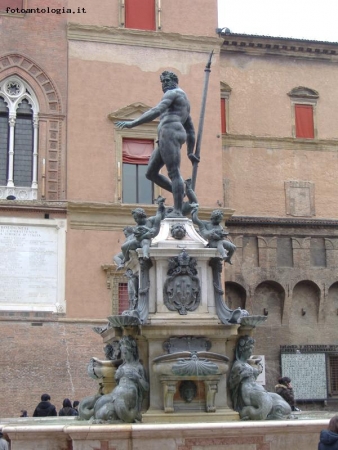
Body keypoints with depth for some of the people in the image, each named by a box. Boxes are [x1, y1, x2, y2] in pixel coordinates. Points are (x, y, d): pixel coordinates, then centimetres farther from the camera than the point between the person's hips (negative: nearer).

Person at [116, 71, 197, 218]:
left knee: (174, 173, -13)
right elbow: (190, 129, 33)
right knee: (151, 173, 8)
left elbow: (156, 111, -13)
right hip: (167, 138, 9)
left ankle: (177, 211, -17)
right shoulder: (184, 103, 33)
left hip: (169, 134, -9)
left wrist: (132, 123, -17)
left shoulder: (172, 93, 3)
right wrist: (190, 152, 34)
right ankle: (180, 193, 8)